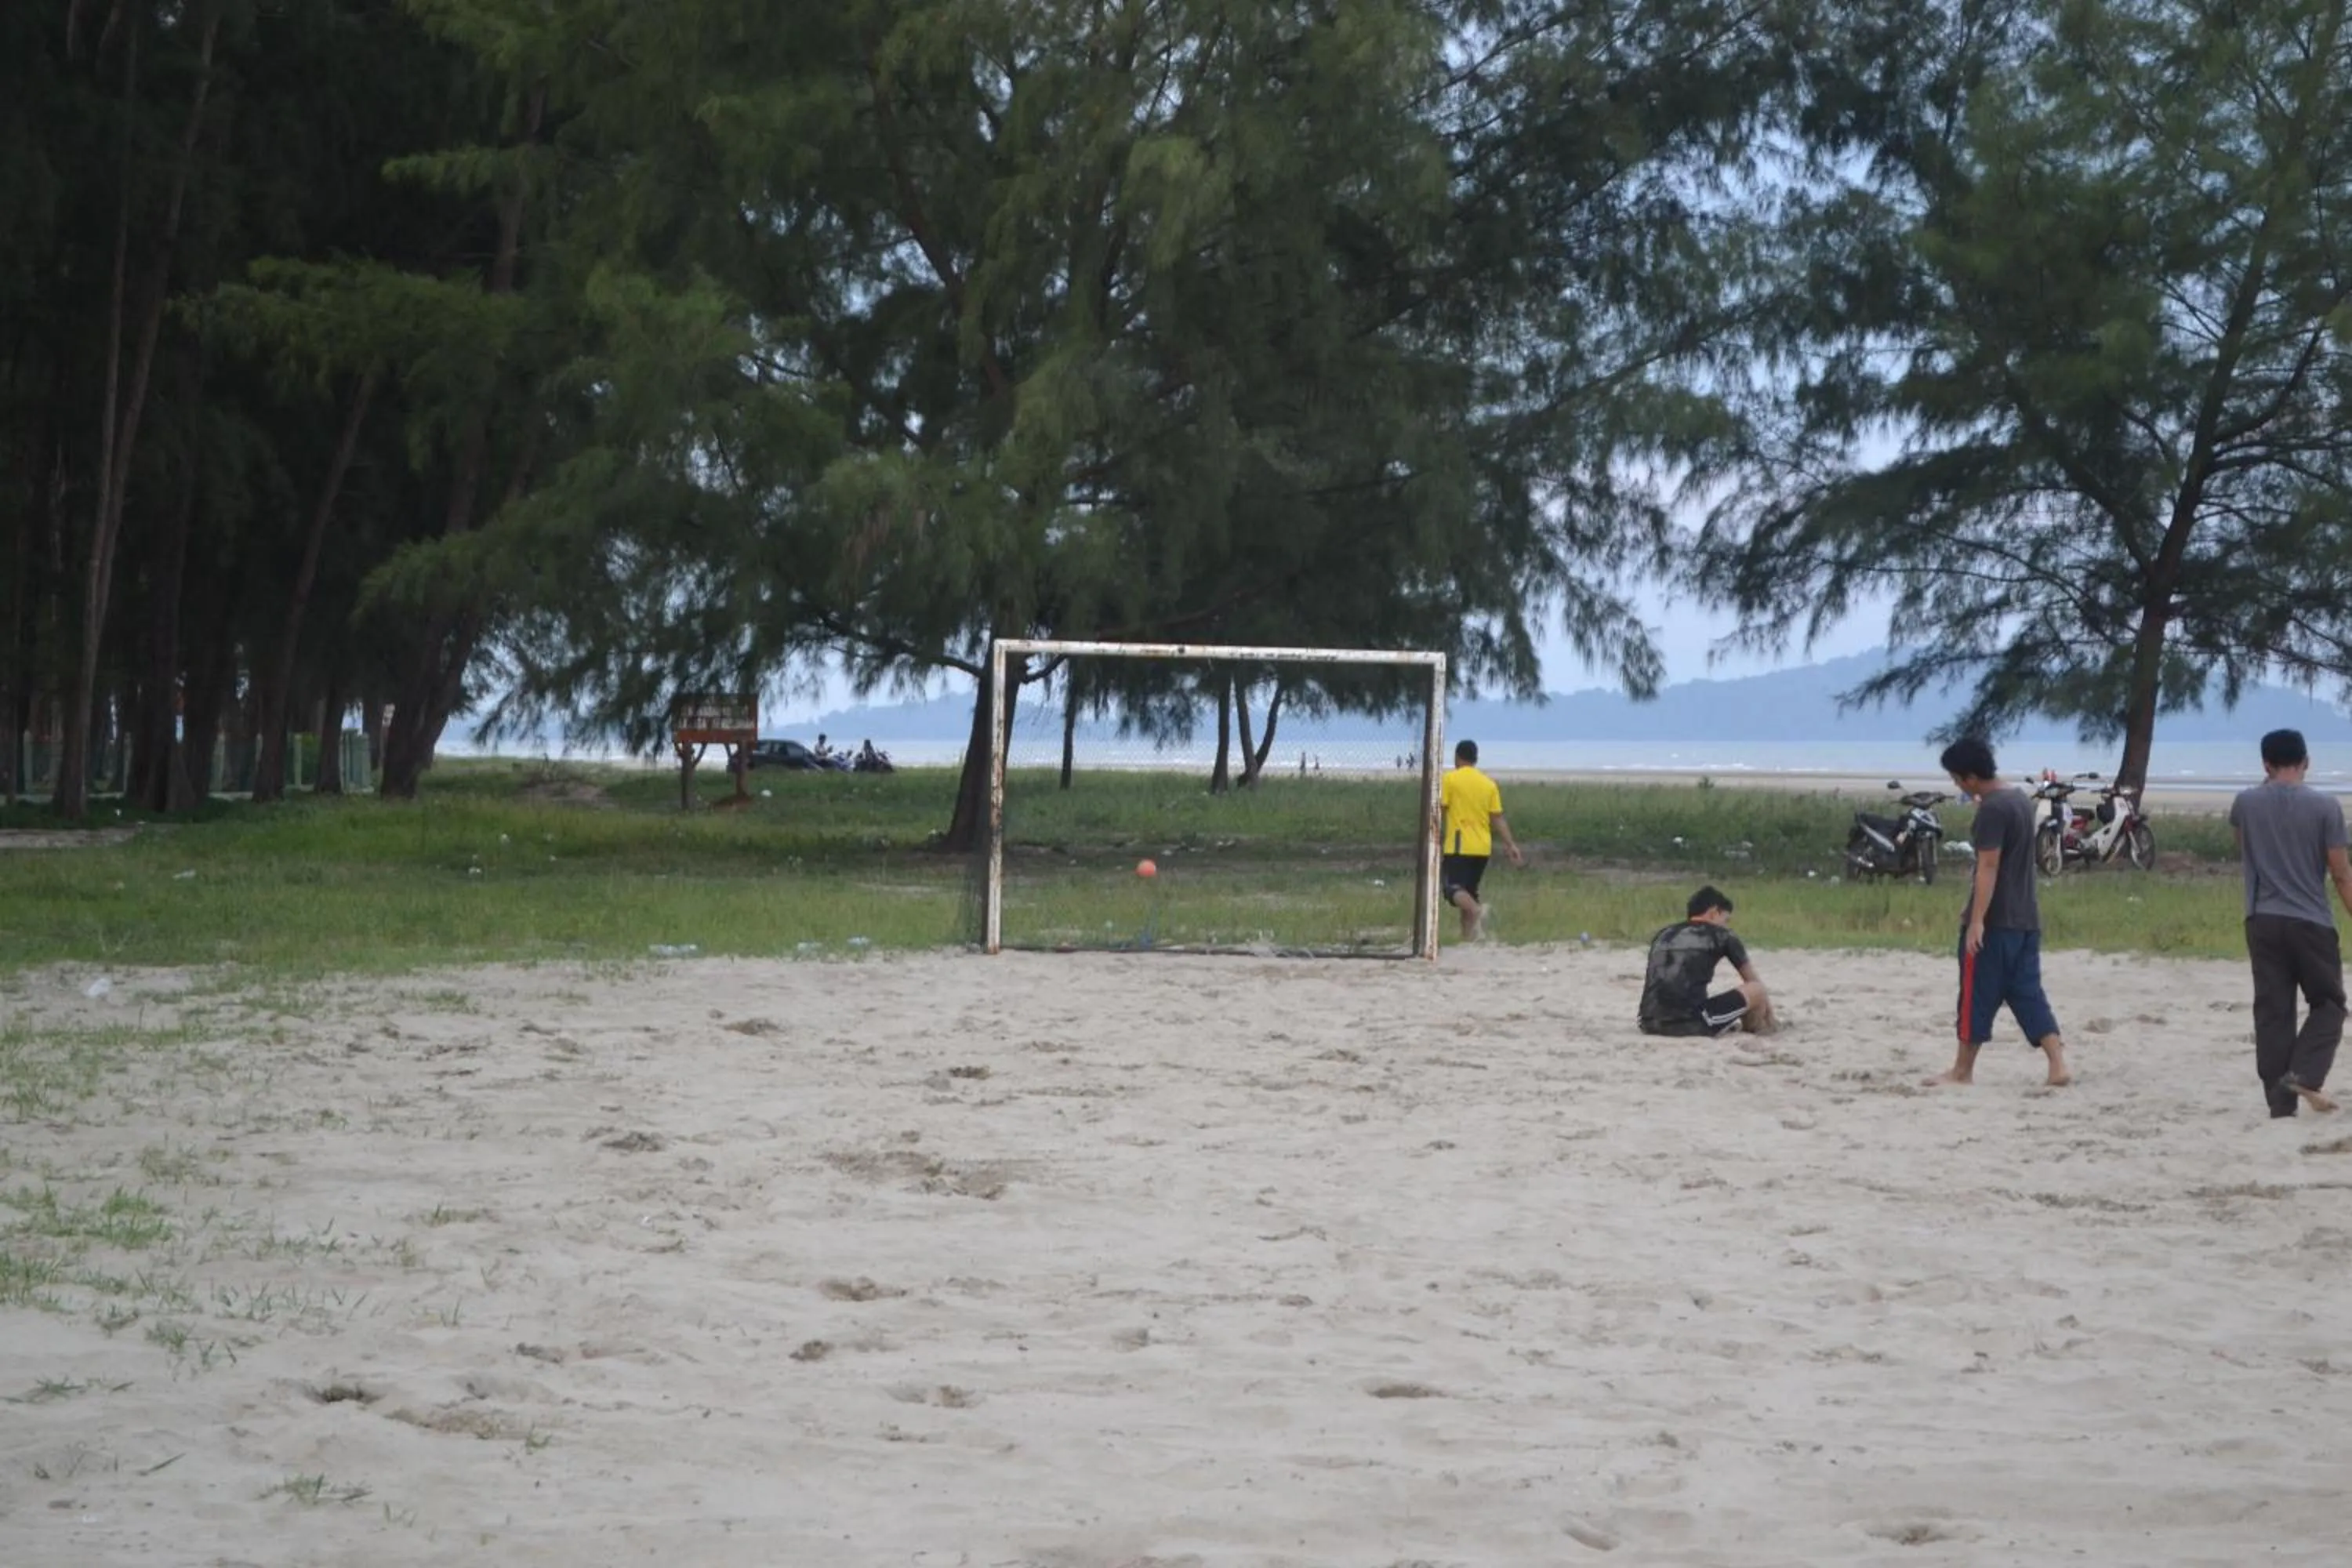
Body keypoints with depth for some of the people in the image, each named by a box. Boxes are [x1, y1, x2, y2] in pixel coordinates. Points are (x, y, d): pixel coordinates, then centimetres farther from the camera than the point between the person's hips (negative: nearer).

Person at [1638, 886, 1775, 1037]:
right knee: (1757, 990, 13)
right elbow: (1753, 980, 24)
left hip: (1651, 1025, 6)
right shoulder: (1721, 936, 12)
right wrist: (1768, 1015, 40)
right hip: (1692, 1025, -6)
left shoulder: (1662, 936, 25)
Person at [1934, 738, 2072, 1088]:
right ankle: (2058, 1066, -2)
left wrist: (1977, 920, -24)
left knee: (1978, 995, 2)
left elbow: (1988, 866, -22)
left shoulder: (1992, 809, -16)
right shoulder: (2021, 799, 13)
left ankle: (1963, 1070, 11)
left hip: (1995, 921, -9)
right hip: (2026, 917, 9)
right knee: (2027, 993, 8)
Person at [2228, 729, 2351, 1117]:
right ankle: (2303, 1075, -11)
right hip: (2312, 923, -3)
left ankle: (2281, 1102, 4)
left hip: (2263, 921, 3)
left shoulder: (2246, 804, 2)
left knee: (2272, 1012, 6)